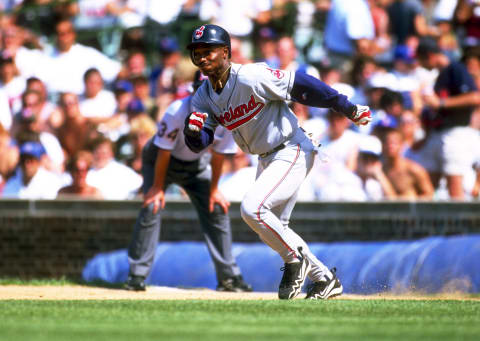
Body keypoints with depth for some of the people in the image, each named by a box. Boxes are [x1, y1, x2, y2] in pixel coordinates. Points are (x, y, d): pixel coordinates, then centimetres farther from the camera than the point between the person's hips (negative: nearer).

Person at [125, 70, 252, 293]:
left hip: (196, 165, 4)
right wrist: (158, 187, -17)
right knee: (151, 207, -19)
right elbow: (164, 152, -23)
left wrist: (213, 189, -4)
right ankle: (137, 275, -14)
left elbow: (219, 155, -10)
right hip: (159, 159, -4)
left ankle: (228, 276, 5)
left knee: (217, 210, -4)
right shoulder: (177, 112, -33)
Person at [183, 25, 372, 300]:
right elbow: (199, 143, -1)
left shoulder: (251, 77, -23)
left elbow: (299, 85, -20)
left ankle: (295, 259, -3)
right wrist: (193, 130, -26)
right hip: (266, 159, 9)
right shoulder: (204, 97, 0)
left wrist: (347, 108, -19)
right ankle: (325, 279, 27)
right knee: (272, 230, 14)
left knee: (252, 208, -24)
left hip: (293, 152, -9)